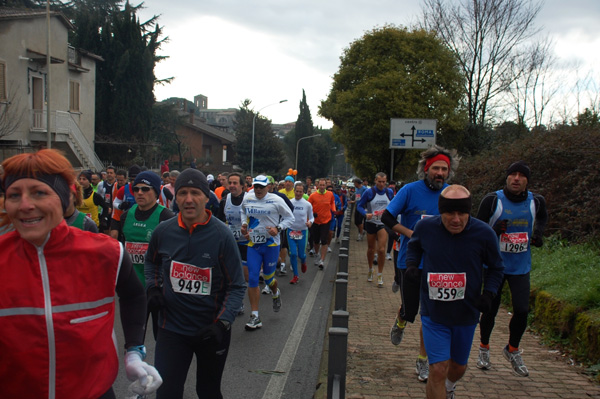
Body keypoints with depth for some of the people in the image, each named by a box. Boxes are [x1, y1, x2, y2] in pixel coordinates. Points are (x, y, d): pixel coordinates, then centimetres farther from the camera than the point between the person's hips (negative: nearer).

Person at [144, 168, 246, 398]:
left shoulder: (222, 236, -15)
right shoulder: (163, 232, -6)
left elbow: (237, 287, -11)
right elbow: (151, 262, 17)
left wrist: (222, 323, -21)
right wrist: (153, 288, 0)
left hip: (211, 331, -1)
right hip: (172, 328, 1)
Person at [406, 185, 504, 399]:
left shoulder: (484, 233, -15)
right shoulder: (425, 227, -13)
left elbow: (496, 267, 3)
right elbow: (414, 245, 11)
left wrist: (489, 293, -12)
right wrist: (412, 265, -7)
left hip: (466, 313, 2)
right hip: (433, 312, -1)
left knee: (458, 367, 20)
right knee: (438, 369, -10)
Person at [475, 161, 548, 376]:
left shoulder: (536, 201, -2)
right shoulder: (492, 200, -13)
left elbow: (542, 217, 21)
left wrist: (538, 233, 2)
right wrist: (494, 231, -27)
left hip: (521, 267, 2)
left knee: (521, 310, -4)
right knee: (490, 309, 7)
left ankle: (512, 350, 23)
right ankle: (484, 348, 33)